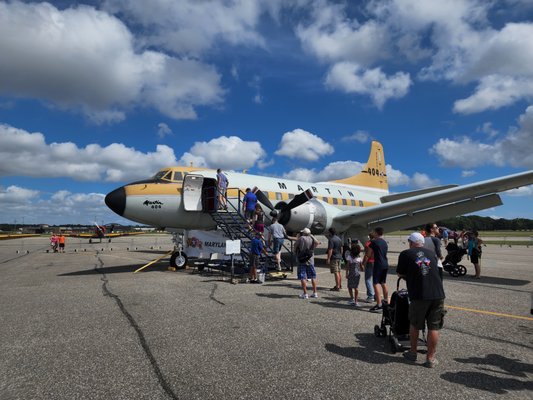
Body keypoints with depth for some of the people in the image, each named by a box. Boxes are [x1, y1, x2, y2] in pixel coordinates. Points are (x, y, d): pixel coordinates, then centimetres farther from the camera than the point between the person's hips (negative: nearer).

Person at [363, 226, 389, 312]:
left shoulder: (373, 242, -8)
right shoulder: (385, 242, 15)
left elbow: (368, 255, -3)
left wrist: (363, 264, 8)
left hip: (378, 265, -8)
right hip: (386, 265, 8)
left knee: (376, 284, -7)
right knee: (383, 283, 19)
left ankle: (379, 305, -12)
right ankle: (386, 301, 28)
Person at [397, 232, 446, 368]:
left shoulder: (405, 254, 1)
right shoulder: (432, 253, 13)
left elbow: (400, 274, 8)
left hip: (419, 296, -3)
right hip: (438, 294, 3)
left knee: (414, 325, 16)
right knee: (434, 328, 11)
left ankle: (413, 353, 29)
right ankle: (430, 358, 17)